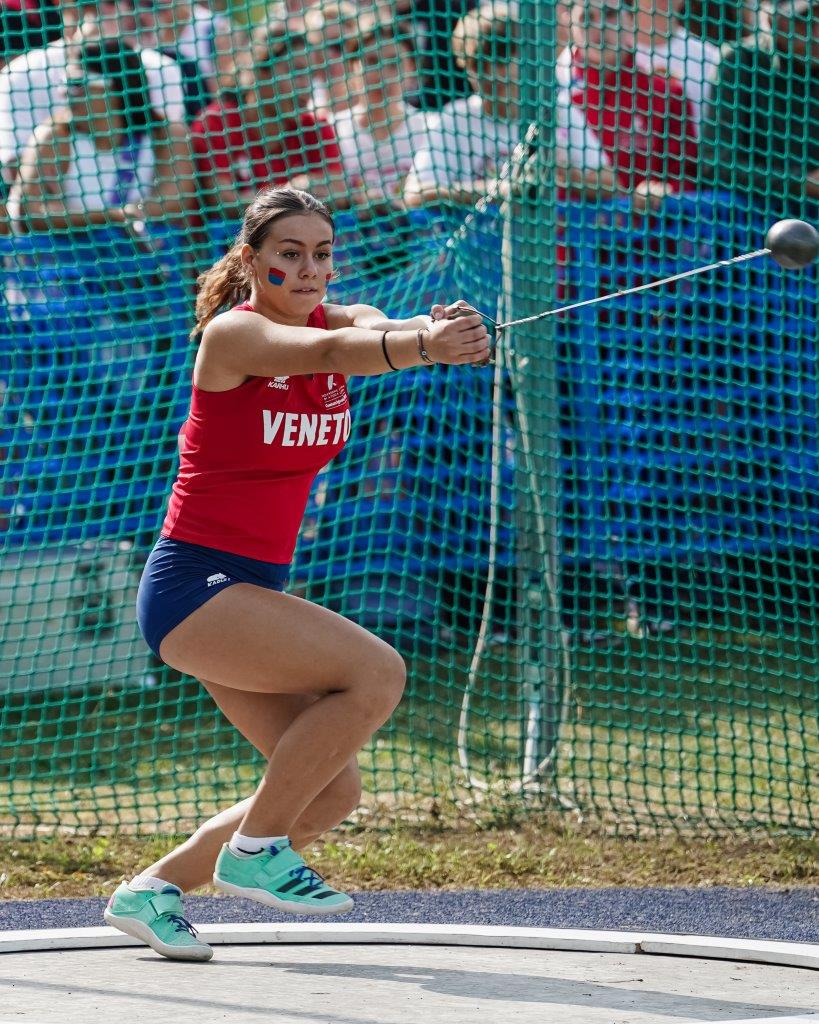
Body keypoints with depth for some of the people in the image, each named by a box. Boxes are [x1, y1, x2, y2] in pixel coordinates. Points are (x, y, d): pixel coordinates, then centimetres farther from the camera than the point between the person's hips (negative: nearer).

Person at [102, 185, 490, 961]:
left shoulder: (339, 319, 4)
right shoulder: (232, 334, -15)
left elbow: (376, 333, -20)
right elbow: (326, 353, -35)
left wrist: (437, 333, -45)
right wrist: (423, 347, -55)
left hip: (254, 591, 8)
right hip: (190, 584, -8)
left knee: (331, 792, 6)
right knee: (376, 671, -23)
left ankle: (151, 890, 20)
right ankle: (252, 850, -10)